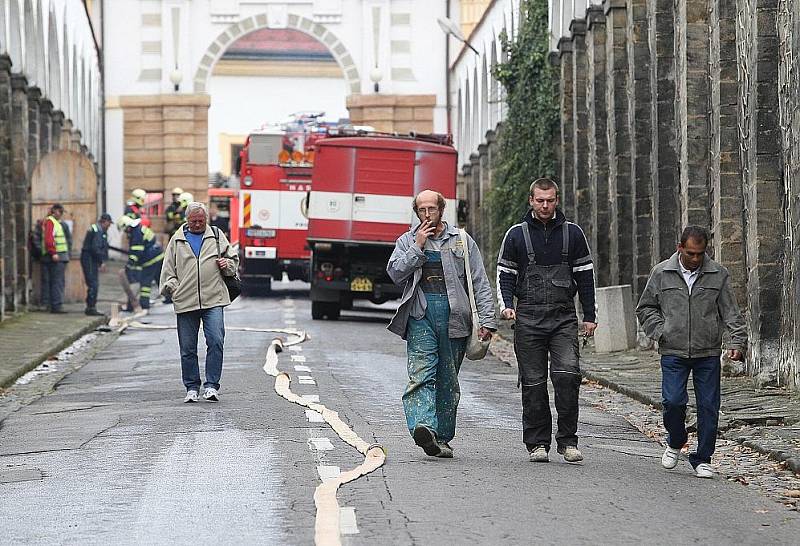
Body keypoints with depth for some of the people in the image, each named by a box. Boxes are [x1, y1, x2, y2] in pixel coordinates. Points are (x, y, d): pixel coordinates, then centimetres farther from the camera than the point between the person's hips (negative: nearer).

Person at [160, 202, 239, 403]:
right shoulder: (177, 240, 13)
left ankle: (212, 386, -8)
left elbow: (233, 260, 21)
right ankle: (191, 388, 13)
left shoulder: (216, 236, 13)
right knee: (188, 348, 3)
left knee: (216, 341, -12)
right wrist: (172, 287, 0)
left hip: (213, 300, -1)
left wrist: (227, 265, -1)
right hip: (185, 302, 1)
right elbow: (168, 268, 15)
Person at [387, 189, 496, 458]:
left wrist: (486, 320, -1)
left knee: (448, 381, 5)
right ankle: (423, 427, -33)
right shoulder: (407, 241, 14)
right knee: (421, 374, -18)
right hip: (420, 317, -1)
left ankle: (442, 438, 11)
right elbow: (395, 273, -1)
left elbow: (480, 284, 9)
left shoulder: (461, 241, 12)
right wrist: (418, 247, -6)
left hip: (454, 316, 1)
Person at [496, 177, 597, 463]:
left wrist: (589, 316, 8)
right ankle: (537, 443, 8)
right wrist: (506, 305, -8)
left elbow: (585, 275, 13)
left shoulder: (572, 233, 9)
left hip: (564, 318, 0)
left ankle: (567, 440, -8)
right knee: (533, 383, 1)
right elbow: (505, 274, 10)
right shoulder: (517, 234, 7)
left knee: (567, 375, -15)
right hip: (528, 318, 0)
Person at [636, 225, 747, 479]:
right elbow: (645, 308, 13)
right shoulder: (662, 273, 4)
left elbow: (731, 313, 6)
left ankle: (702, 460, 12)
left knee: (708, 407, 0)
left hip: (708, 353, 1)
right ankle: (675, 443, 17)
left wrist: (736, 342, -7)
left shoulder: (718, 275, 4)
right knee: (673, 401, -12)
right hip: (673, 353, -1)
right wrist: (660, 332, -1)